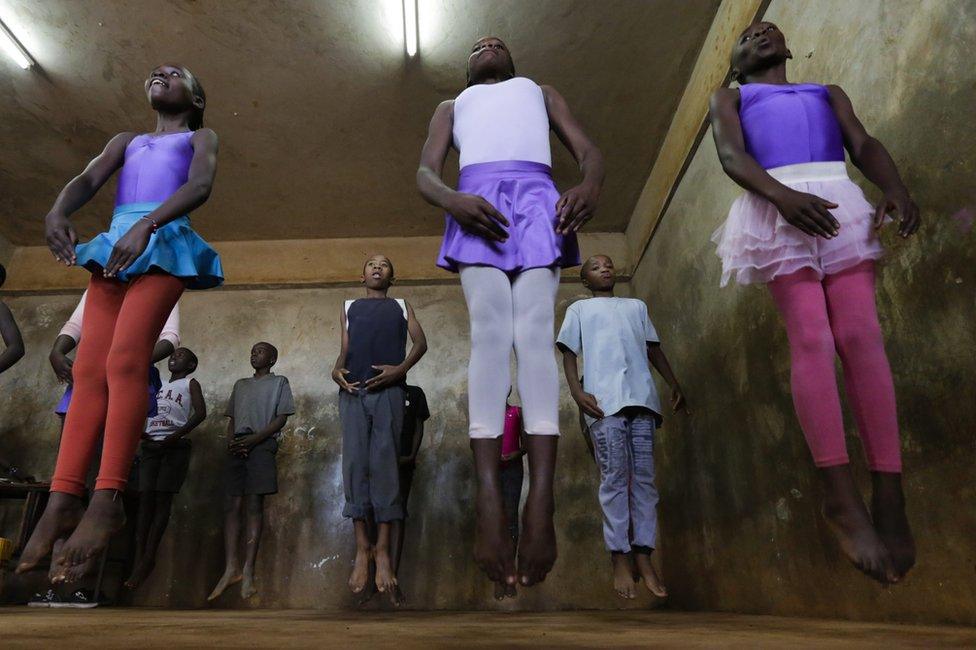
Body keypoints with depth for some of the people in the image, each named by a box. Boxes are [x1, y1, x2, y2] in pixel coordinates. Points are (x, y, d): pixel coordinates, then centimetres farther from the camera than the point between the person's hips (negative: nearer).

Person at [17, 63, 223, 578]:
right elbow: (87, 180, 13)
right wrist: (56, 212, -12)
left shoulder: (201, 137, 18)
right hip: (114, 243, 5)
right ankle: (63, 500, -14)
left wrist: (146, 226, -21)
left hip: (164, 241, -5)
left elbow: (201, 186, -3)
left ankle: (107, 500, -24)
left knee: (125, 360, -22)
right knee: (88, 369, -9)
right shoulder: (126, 142, 31)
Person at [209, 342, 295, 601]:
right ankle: (231, 567, -7)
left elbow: (281, 418, 1)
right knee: (232, 505, -5)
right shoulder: (240, 384, 26)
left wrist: (253, 439, -12)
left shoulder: (279, 382, 11)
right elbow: (232, 418, 20)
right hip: (237, 448, 5)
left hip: (262, 444, -5)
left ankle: (248, 570, -15)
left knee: (254, 505, -11)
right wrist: (231, 441, -1)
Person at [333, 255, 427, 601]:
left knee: (385, 463, -7)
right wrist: (337, 369, -8)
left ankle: (383, 551, -5)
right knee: (355, 463, -4)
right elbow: (344, 347, 14)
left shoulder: (401, 306, 21)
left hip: (388, 390, -1)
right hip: (353, 391, 1)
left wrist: (400, 369, -10)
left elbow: (420, 342, 8)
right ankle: (362, 548, 1)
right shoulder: (349, 307, 25)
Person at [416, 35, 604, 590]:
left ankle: (542, 499, -32)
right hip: (477, 205, 0)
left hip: (538, 199, 0)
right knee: (489, 334, -22)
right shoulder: (452, 106, 36)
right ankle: (489, 499, -30)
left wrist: (591, 185, -8)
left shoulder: (541, 91, 38)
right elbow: (425, 173, 16)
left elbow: (589, 152, 20)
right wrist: (452, 201, -11)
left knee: (535, 334, -22)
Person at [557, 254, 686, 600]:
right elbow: (569, 353, 9)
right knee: (614, 479, -6)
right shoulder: (579, 309, 18)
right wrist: (577, 391, -6)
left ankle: (643, 555, 2)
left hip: (642, 398, 3)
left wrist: (674, 383, 12)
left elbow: (654, 348, 24)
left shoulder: (637, 306, 27)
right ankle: (620, 557, -2)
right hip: (604, 401, -3)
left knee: (644, 478, -2)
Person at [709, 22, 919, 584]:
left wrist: (897, 188, -10)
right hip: (777, 213, -2)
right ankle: (843, 496, -19)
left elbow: (864, 145, 14)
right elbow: (731, 156, 3)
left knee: (861, 337, -14)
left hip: (842, 206, 2)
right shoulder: (728, 98, 25)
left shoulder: (829, 92, 33)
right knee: (811, 338, -18)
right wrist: (783, 196, -19)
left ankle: (890, 494, -14)